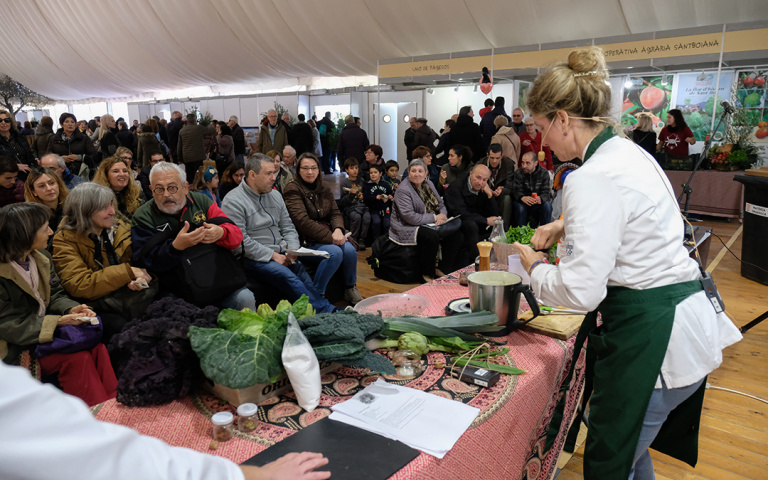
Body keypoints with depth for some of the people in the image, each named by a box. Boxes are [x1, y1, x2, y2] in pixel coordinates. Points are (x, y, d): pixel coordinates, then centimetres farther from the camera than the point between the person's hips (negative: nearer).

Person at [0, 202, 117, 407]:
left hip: (47, 330, 6)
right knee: (78, 358, -26)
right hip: (17, 347, -6)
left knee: (97, 347, -19)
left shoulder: (41, 258, 4)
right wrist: (57, 321, -26)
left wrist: (71, 309, -13)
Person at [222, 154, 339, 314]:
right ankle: (327, 311, -34)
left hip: (281, 254, 6)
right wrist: (272, 255, -15)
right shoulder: (233, 201, -6)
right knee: (287, 277, -30)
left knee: (302, 272, -24)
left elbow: (288, 227, 18)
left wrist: (292, 249, -3)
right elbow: (240, 240, -14)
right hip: (254, 259, -6)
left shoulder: (275, 195, 16)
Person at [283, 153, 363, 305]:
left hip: (329, 236, 6)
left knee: (349, 249, -22)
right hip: (306, 242, -6)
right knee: (335, 252, -31)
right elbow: (302, 221, -17)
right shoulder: (293, 189, -6)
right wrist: (330, 237, -20)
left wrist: (338, 230, -14)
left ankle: (351, 289, 1)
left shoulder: (324, 190, 17)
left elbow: (336, 213, 11)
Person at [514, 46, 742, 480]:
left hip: (651, 337, -10)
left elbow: (581, 290, -24)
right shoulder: (629, 151, 7)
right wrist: (566, 226, 18)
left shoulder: (591, 179, -23)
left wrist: (535, 266, -5)